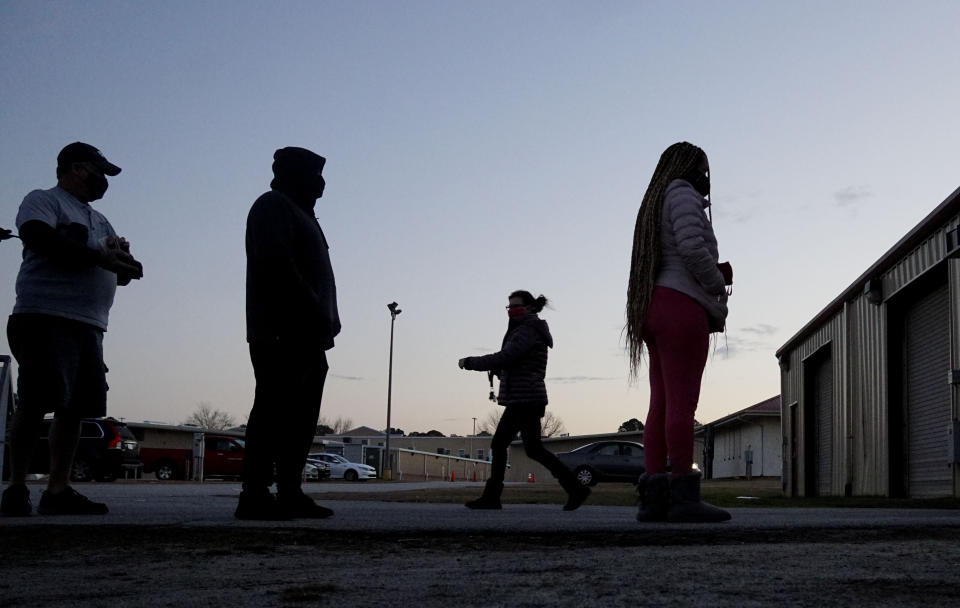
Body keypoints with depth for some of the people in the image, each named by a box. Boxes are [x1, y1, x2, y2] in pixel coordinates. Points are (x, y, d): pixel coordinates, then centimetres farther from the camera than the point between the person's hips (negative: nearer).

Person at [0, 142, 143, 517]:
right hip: (46, 317, -8)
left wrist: (121, 254, 2)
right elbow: (39, 237, -16)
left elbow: (122, 274, 26)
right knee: (36, 403, -11)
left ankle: (57, 490, 5)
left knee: (74, 409, 2)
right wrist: (101, 256, -14)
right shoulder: (43, 201, 5)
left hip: (89, 326, 8)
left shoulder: (98, 220, 28)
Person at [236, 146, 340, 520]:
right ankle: (255, 495, -14)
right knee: (275, 411, -13)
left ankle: (290, 494, 8)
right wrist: (316, 314, -18)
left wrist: (324, 321, 10)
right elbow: (277, 265, -15)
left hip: (305, 338, 10)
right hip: (282, 335, -10)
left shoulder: (299, 214, 29)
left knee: (301, 419, 7)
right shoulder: (273, 206, -1)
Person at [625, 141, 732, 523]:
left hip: (655, 310, 9)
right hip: (682, 307, -9)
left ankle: (653, 497, -5)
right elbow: (692, 247, -16)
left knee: (662, 405, 1)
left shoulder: (654, 205, 27)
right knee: (682, 402, -14)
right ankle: (683, 497, -18)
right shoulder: (681, 193, -1)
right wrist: (718, 285, -2)